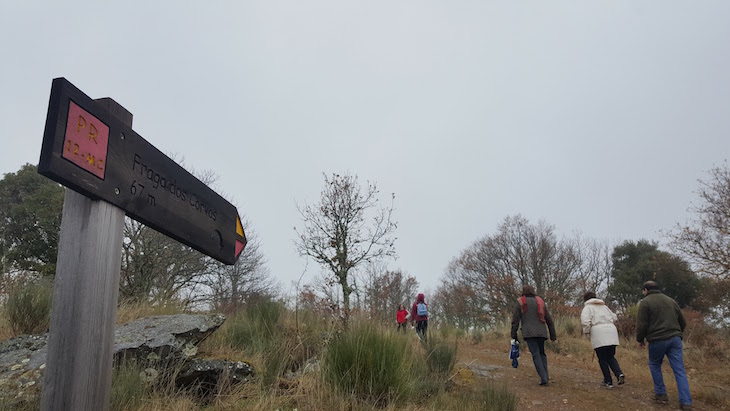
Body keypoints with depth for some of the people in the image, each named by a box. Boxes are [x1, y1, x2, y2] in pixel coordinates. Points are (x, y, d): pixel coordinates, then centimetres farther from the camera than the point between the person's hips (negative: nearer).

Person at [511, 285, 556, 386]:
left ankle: (543, 378, -13)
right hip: (541, 332, 3)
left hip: (529, 333, -3)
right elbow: (549, 320, 14)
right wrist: (553, 335, 19)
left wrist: (514, 335, 4)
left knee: (536, 355, -4)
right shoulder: (540, 302, 14)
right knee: (542, 353, 18)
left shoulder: (520, 303, 5)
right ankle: (545, 376, 8)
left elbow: (515, 320, 0)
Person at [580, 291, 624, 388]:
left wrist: (586, 332, 3)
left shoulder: (587, 307, 5)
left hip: (598, 334, -5)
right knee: (611, 357, 17)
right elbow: (614, 317, 23)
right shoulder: (604, 306, 23)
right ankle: (619, 374, -5)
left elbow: (585, 321, -11)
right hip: (612, 331, 5)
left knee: (602, 359, 5)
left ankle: (608, 381, 7)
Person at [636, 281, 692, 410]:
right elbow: (682, 322, 21)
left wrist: (640, 339, 5)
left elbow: (641, 324, -9)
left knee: (654, 365, 17)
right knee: (679, 370, 3)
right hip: (675, 339, 5)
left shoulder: (645, 302, -3)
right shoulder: (670, 300, 16)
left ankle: (661, 394, 17)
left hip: (657, 340, -4)